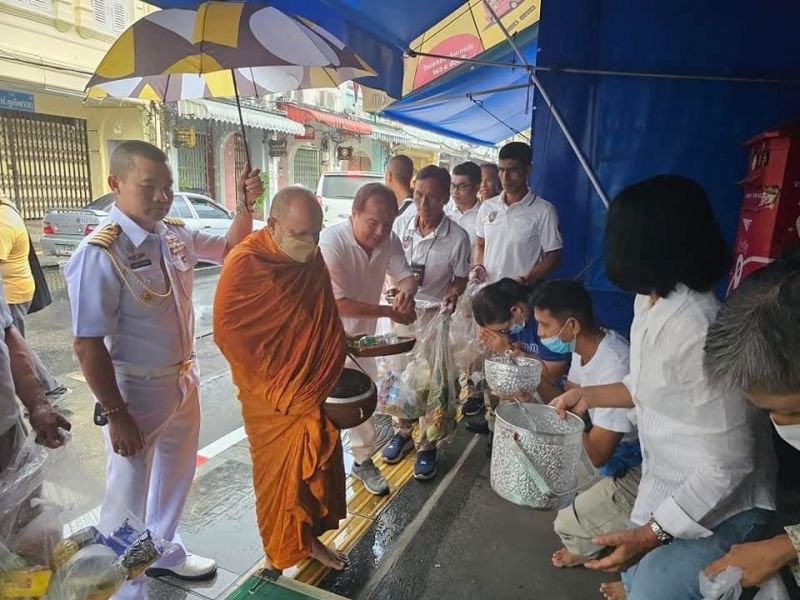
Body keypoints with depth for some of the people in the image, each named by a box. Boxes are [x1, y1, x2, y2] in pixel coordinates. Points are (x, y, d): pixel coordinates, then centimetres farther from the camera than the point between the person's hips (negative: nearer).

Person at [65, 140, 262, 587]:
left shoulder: (174, 234, -2)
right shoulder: (101, 253, -24)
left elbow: (231, 250, 13)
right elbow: (88, 345, -22)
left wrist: (244, 206, -5)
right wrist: (115, 414, -19)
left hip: (183, 381, 8)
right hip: (136, 391, -7)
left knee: (176, 475, 25)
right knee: (130, 493, 12)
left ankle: (163, 554, 51)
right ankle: (122, 586, 38)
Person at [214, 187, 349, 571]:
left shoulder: (312, 258, -1)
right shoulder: (244, 265, -20)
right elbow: (227, 331, -17)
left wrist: (331, 374, 5)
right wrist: (277, 388, -14)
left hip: (315, 391, 6)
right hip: (273, 396, -6)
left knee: (317, 466, 18)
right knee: (281, 474, 10)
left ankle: (309, 538, 40)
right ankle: (281, 556, 33)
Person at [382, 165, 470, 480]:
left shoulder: (457, 237, -16)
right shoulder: (402, 223, -9)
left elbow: (460, 278, -3)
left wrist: (453, 294, -25)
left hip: (432, 315, -3)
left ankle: (427, 445, 24)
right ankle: (403, 432, 35)